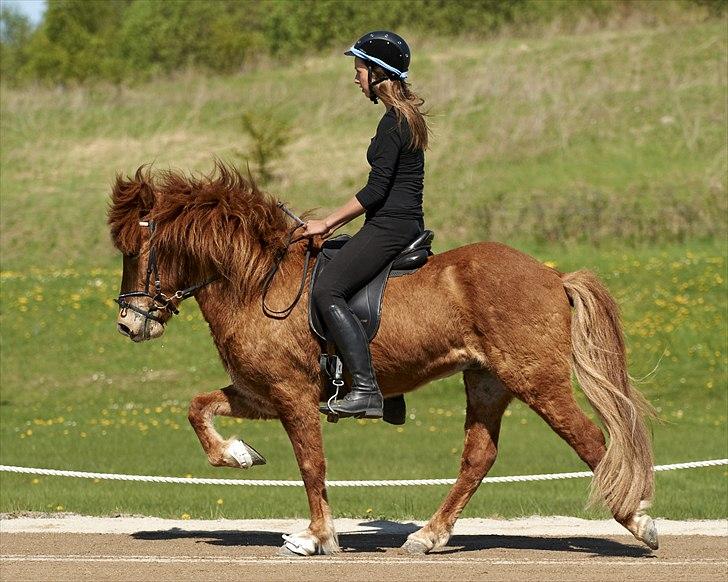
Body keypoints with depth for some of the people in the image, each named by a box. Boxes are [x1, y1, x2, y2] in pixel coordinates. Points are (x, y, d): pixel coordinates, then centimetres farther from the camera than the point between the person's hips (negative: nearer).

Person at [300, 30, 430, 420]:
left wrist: (328, 223, -11)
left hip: (391, 224, -11)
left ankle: (366, 390, -28)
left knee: (327, 291, -20)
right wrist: (337, 223, 22)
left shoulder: (393, 122, -14)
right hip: (404, 223, 11)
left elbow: (377, 189, -19)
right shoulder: (407, 117, 17)